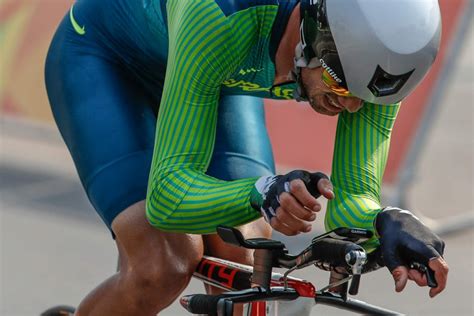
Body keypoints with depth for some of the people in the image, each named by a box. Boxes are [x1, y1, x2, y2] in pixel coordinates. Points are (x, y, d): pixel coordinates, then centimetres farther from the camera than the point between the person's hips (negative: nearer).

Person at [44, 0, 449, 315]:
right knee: (163, 268, -23)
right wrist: (263, 194, -63)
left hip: (221, 75, 5)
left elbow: (353, 194, -26)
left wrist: (386, 223, -49)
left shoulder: (376, 54, -30)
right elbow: (166, 193, -44)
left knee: (244, 270, -15)